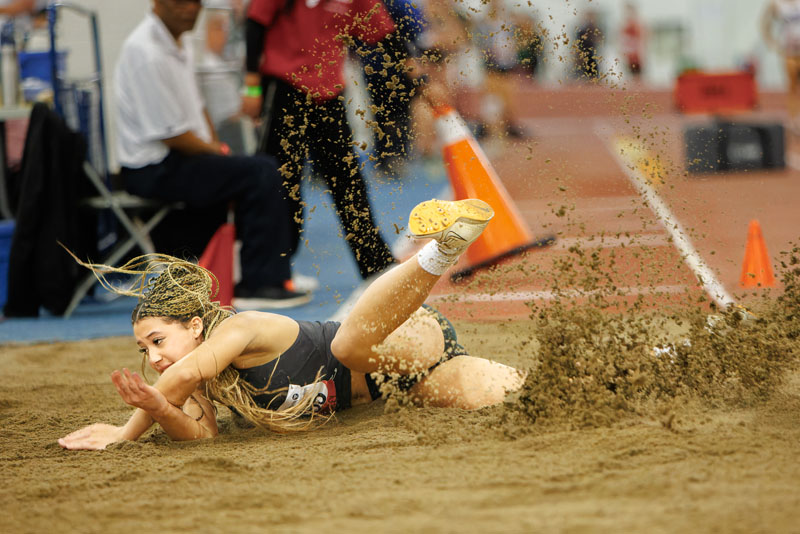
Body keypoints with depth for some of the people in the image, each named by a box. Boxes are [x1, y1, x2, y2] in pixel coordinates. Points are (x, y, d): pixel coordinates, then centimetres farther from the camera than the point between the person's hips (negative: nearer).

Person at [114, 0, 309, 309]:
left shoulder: (180, 43, 11)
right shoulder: (146, 52, -21)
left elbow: (195, 105, 22)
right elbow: (170, 133, -21)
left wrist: (216, 145, 7)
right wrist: (215, 152, -7)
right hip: (154, 169, -11)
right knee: (262, 173, -19)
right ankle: (261, 283, -16)